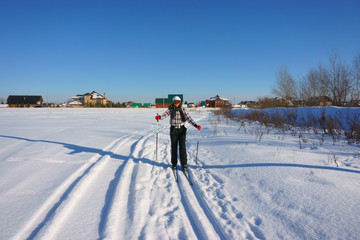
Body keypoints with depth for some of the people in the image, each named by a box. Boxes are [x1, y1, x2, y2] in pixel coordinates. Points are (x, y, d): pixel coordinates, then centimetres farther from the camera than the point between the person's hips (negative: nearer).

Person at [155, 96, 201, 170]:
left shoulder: (183, 110, 2)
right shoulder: (170, 110, 3)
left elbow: (188, 118, -5)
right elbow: (165, 114, -13)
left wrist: (195, 125, -17)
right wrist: (159, 117, -34)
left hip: (182, 130, 0)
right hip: (173, 130, 1)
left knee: (182, 147, -3)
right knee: (174, 147, 7)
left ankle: (184, 164, 9)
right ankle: (174, 163, 20)